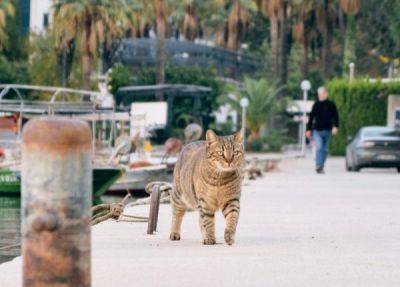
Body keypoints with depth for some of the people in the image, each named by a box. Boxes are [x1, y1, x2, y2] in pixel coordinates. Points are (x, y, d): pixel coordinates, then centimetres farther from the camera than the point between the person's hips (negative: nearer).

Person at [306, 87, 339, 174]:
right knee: (319, 147, -17)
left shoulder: (331, 105, 2)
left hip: (327, 131, 1)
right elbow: (311, 117, 10)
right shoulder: (316, 105, 5)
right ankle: (318, 166, -24)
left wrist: (335, 126, -13)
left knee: (325, 150, 7)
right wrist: (309, 129, 8)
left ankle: (321, 167, 16)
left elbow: (335, 117, 2)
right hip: (317, 130, -1)